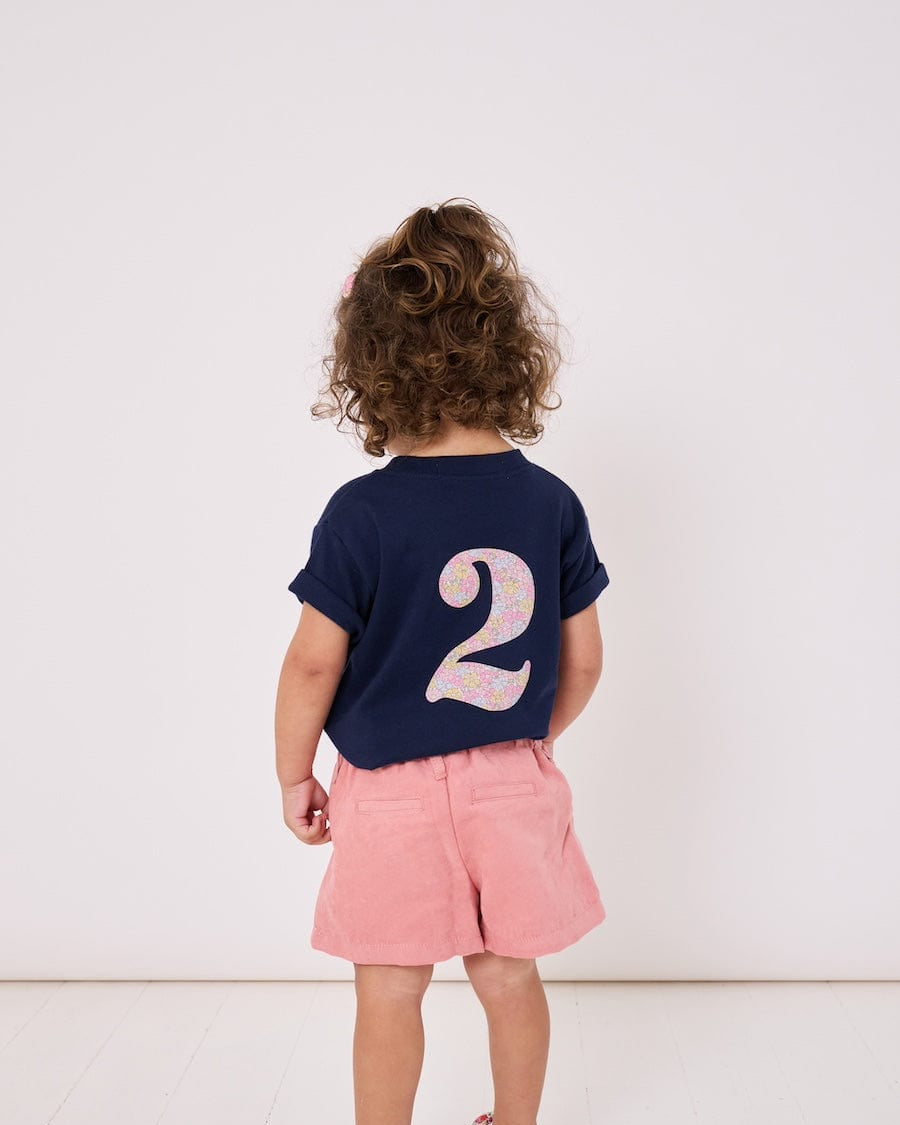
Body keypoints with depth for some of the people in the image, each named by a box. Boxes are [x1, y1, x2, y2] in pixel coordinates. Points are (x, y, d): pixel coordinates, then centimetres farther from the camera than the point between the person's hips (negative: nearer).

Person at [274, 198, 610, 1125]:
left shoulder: (361, 514, -16)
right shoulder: (553, 504, -5)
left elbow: (313, 664, -12)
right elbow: (583, 662, 2)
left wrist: (294, 776, 4)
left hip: (391, 789, -3)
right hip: (514, 780, 4)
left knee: (390, 991, 13)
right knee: (509, 976, 20)